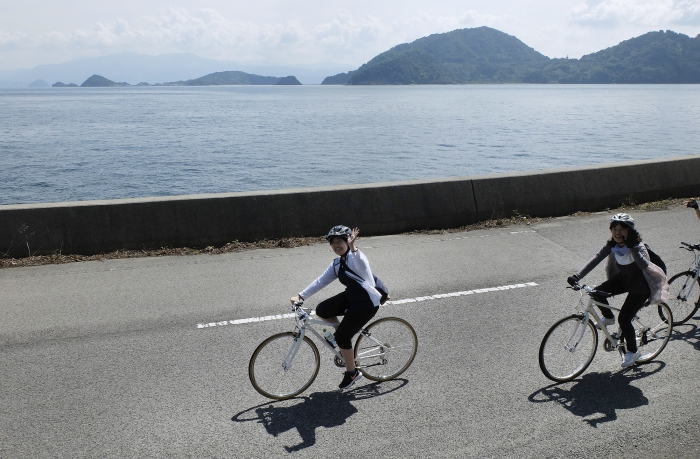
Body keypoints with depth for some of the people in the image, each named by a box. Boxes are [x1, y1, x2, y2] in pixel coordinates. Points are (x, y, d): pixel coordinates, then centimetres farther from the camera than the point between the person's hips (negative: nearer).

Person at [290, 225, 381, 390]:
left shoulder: (354, 257, -19)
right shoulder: (337, 264, 7)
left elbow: (360, 263, -44)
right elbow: (320, 281, 6)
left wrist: (352, 247, -63)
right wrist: (301, 296, -3)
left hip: (367, 302, -8)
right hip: (351, 297, 8)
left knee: (342, 336, -6)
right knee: (322, 310, -5)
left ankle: (352, 373, 16)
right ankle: (341, 329, 21)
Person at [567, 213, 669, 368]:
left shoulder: (637, 246, -25)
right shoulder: (611, 245, -11)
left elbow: (644, 265, -43)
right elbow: (595, 260, -20)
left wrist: (633, 246, -47)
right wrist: (577, 276, -32)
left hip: (640, 286, -6)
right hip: (623, 279, 6)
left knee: (624, 319, -11)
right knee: (597, 292, -18)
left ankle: (632, 351, 14)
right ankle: (608, 317, 12)